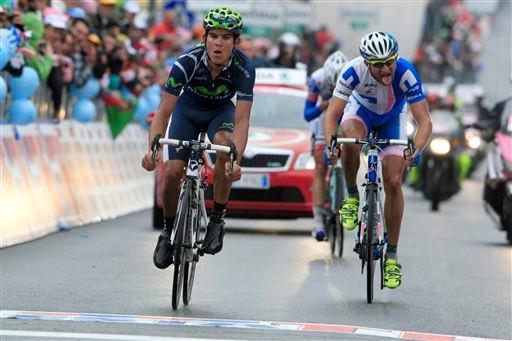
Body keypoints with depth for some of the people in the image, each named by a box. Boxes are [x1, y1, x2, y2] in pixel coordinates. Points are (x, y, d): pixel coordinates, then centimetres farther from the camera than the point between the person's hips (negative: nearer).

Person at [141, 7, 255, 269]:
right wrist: (153, 149, -49)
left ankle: (217, 220, -17)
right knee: (172, 171, -15)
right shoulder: (187, 63, -33)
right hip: (189, 109, 0)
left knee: (225, 145, -33)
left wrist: (236, 160, -52)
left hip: (221, 110, 0)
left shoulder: (243, 68, -32)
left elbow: (241, 120, -36)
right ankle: (168, 230, 13)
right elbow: (163, 112, -32)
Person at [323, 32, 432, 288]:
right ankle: (352, 197, -11)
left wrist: (416, 150, -55)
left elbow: (424, 121, -37)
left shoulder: (405, 73, -37)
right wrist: (330, 144, -51)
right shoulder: (354, 71, -36)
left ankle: (391, 255, 1)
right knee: (350, 138, -37)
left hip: (392, 118, 0)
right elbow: (332, 114, -33)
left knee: (393, 182, -11)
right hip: (361, 110, 0)